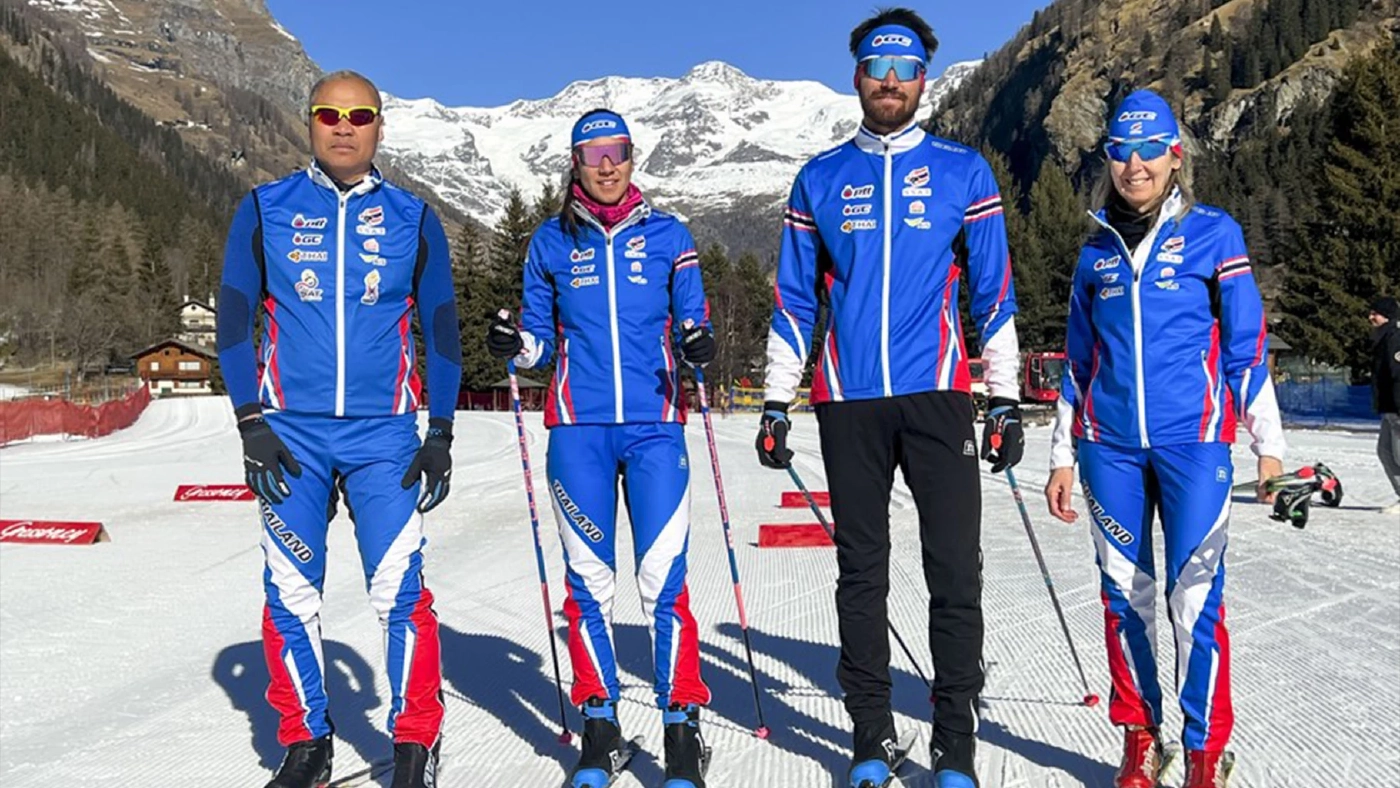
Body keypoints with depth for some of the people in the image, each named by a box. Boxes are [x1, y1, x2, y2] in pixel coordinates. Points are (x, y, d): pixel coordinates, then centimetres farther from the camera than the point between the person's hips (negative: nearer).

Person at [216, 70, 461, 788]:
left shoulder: (413, 218, 8)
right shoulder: (265, 210, 7)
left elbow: (441, 330, 9)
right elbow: (234, 321, 7)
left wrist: (441, 434, 2)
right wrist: (251, 425, -3)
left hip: (384, 434, -1)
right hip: (290, 432, 1)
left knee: (399, 588, -7)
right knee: (291, 592, 4)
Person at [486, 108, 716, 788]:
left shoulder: (668, 236, 9)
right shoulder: (551, 241, 11)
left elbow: (692, 324, 11)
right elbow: (542, 340, 14)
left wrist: (699, 347, -11)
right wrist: (515, 345, -7)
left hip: (655, 426, -1)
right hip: (578, 429, 1)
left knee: (663, 578, -7)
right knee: (588, 578, 4)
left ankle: (682, 724, 5)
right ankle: (598, 724, 16)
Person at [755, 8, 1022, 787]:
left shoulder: (963, 171, 7)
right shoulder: (820, 179, 11)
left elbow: (994, 292, 7)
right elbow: (795, 301, 11)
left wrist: (1007, 401, 2)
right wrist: (776, 404, 7)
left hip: (937, 395, -1)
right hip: (849, 401, 1)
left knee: (955, 571, -1)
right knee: (861, 571, 7)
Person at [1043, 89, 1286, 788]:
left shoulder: (1213, 233, 4)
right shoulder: (1096, 251, 12)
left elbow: (1246, 343, 5)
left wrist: (1268, 442, 2)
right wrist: (1062, 456, 14)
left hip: (1193, 441, -3)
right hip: (1111, 446, 3)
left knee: (1195, 597, -6)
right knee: (1124, 594, 6)